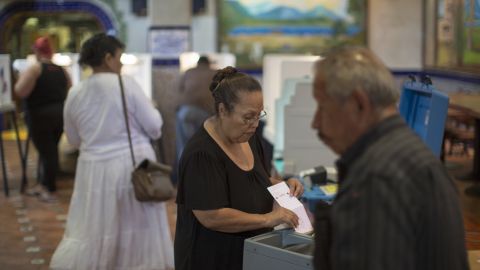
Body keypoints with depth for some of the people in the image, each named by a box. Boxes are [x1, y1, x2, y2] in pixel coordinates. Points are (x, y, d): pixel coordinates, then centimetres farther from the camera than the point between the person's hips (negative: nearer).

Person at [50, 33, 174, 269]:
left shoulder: (75, 94, 2)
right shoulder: (126, 84, -10)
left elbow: (74, 139, 13)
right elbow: (153, 126, -8)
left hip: (95, 168, 3)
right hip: (133, 165, -3)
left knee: (90, 231, 11)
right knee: (140, 228, 11)